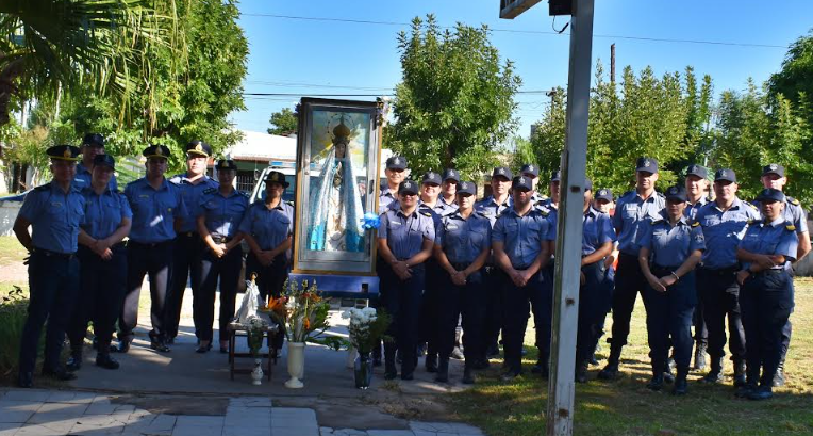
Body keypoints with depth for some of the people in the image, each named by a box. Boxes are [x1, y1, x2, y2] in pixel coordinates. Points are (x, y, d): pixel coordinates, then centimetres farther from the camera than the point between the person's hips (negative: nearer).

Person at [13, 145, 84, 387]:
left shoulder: (79, 198, 11)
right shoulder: (39, 196, -6)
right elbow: (20, 227, -1)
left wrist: (75, 251, 14)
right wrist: (35, 250, 3)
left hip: (71, 264, 6)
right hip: (45, 263, -6)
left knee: (61, 317, 12)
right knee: (37, 317, -4)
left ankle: (52, 364, 24)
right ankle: (26, 371, 3)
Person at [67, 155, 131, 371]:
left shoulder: (119, 198, 13)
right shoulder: (80, 196, 5)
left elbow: (126, 226, 3)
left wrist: (107, 242, -13)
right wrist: (94, 244, -16)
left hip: (114, 256, 3)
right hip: (85, 256, -2)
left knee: (110, 305, 3)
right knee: (81, 304, -4)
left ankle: (104, 352, 13)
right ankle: (75, 352, 6)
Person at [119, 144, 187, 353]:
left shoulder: (174, 191, 7)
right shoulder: (133, 188, 0)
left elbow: (179, 218, 17)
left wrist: (167, 235, 8)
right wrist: (132, 233, 0)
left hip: (163, 248, 2)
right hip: (137, 247, -2)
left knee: (161, 295, 8)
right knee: (129, 293, 0)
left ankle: (158, 337, 18)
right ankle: (124, 336, 9)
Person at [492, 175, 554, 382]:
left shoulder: (542, 218, 3)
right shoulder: (503, 219, 9)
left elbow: (546, 250, -3)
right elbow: (498, 251, 4)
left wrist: (529, 273, -13)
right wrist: (513, 273, -10)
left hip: (537, 275, -2)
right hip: (511, 276, 2)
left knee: (544, 319, -4)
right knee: (511, 322, 4)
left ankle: (547, 363, 5)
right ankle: (512, 365, 15)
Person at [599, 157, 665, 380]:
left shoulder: (663, 203, 3)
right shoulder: (624, 202, 7)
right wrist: (617, 250, 4)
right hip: (627, 262, 1)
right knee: (621, 313, 3)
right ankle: (613, 362, 10)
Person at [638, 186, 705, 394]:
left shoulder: (692, 227, 4)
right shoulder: (654, 226, 11)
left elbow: (695, 256, -6)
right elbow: (643, 254, 7)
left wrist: (673, 277, -14)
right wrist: (650, 277, -9)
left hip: (682, 281, -3)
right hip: (656, 280, 3)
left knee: (681, 329, -5)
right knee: (655, 328, 4)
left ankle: (682, 377, 2)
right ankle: (657, 373, 15)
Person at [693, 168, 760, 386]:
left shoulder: (749, 211, 2)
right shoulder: (703, 213, 11)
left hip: (737, 276, -3)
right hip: (709, 276, 3)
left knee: (739, 325, -2)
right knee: (713, 325, 9)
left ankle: (741, 370, 6)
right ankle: (716, 369, 19)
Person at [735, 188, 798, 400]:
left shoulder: (788, 230, -1)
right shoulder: (753, 228, 17)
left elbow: (778, 259, -13)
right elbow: (740, 252, 5)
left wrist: (748, 270, -9)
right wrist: (758, 257, -15)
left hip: (776, 286, -5)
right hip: (750, 285, 5)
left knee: (771, 337, -3)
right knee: (751, 335, 7)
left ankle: (766, 385, 2)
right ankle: (751, 381, 13)